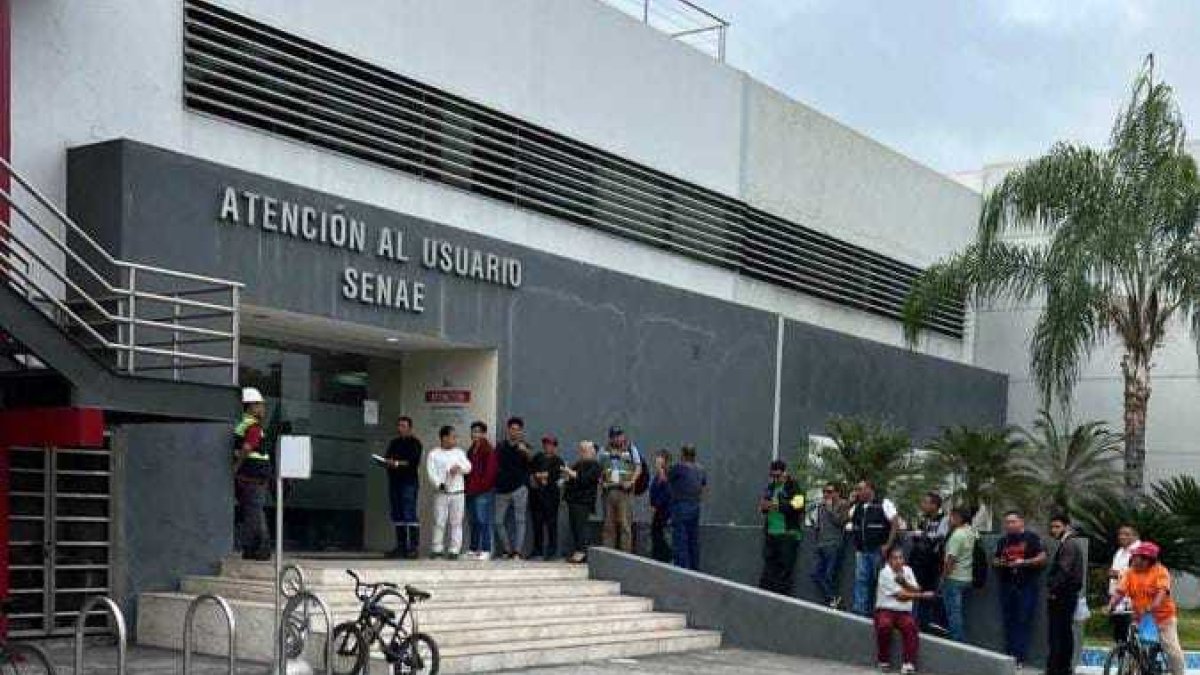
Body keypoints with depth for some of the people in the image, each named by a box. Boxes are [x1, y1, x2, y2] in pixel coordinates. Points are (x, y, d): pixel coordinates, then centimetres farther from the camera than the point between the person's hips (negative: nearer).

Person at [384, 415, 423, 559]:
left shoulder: (414, 443, -1)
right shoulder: (394, 443, 19)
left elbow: (414, 462, -12)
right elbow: (387, 458, 14)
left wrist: (397, 463, -18)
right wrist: (386, 461, -8)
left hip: (409, 482, -7)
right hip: (394, 482, 7)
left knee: (409, 514, -11)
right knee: (397, 515, 6)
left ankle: (414, 546, -12)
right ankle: (401, 546, 11)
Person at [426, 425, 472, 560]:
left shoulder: (459, 452, 13)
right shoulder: (434, 454, 3)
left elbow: (468, 467, 5)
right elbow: (431, 472, -7)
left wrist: (459, 467, -15)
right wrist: (439, 484, -21)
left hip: (458, 492, 2)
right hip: (441, 493, -2)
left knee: (456, 522, 1)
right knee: (439, 522, -2)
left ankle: (454, 549, 5)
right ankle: (437, 549, 6)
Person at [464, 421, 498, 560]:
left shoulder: (489, 450, -6)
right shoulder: (471, 451, 19)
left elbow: (490, 470, -14)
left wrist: (482, 485, -16)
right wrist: (468, 486, 8)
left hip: (484, 492, -8)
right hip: (471, 491, 8)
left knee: (483, 521, -9)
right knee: (474, 521, 11)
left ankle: (486, 550, -8)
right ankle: (474, 549, 16)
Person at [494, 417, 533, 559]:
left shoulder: (524, 446, -1)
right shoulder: (501, 446, 8)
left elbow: (531, 458, -23)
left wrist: (525, 450, -43)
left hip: (519, 488, -4)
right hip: (502, 489, 4)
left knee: (520, 520, -7)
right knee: (498, 521, 5)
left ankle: (518, 551, -9)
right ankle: (507, 550, 16)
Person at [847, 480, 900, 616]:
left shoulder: (884, 504, -4)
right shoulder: (857, 507, 14)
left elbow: (895, 524, -9)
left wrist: (888, 545, -15)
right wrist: (849, 501, 6)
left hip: (878, 550, -5)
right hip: (861, 551, 5)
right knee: (861, 579, 2)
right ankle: (860, 609, 4)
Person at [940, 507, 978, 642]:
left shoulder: (957, 535, -18)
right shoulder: (971, 532, 5)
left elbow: (951, 559, -19)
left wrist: (944, 577, -12)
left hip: (954, 579, -9)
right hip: (967, 578, 9)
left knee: (954, 612, -5)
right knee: (961, 612, 17)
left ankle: (957, 641, -7)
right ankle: (963, 640, 22)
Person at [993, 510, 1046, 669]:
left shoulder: (1032, 538, -1)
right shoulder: (1003, 541, 16)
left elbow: (1042, 558, -5)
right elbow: (995, 560, 22)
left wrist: (1024, 562, -16)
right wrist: (997, 563, -1)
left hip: (1026, 586, -5)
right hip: (1007, 585, 5)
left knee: (1023, 621, -7)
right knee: (1008, 622, 7)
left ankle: (1020, 657, -7)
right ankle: (1009, 655, 13)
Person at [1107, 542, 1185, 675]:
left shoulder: (1160, 571, -10)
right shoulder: (1129, 573, 2)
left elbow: (1162, 592, -23)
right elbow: (1120, 592, -7)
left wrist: (1152, 607, -41)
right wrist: (1111, 606, -25)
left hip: (1162, 616, -4)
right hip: (1139, 617, 4)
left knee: (1172, 649, -4)